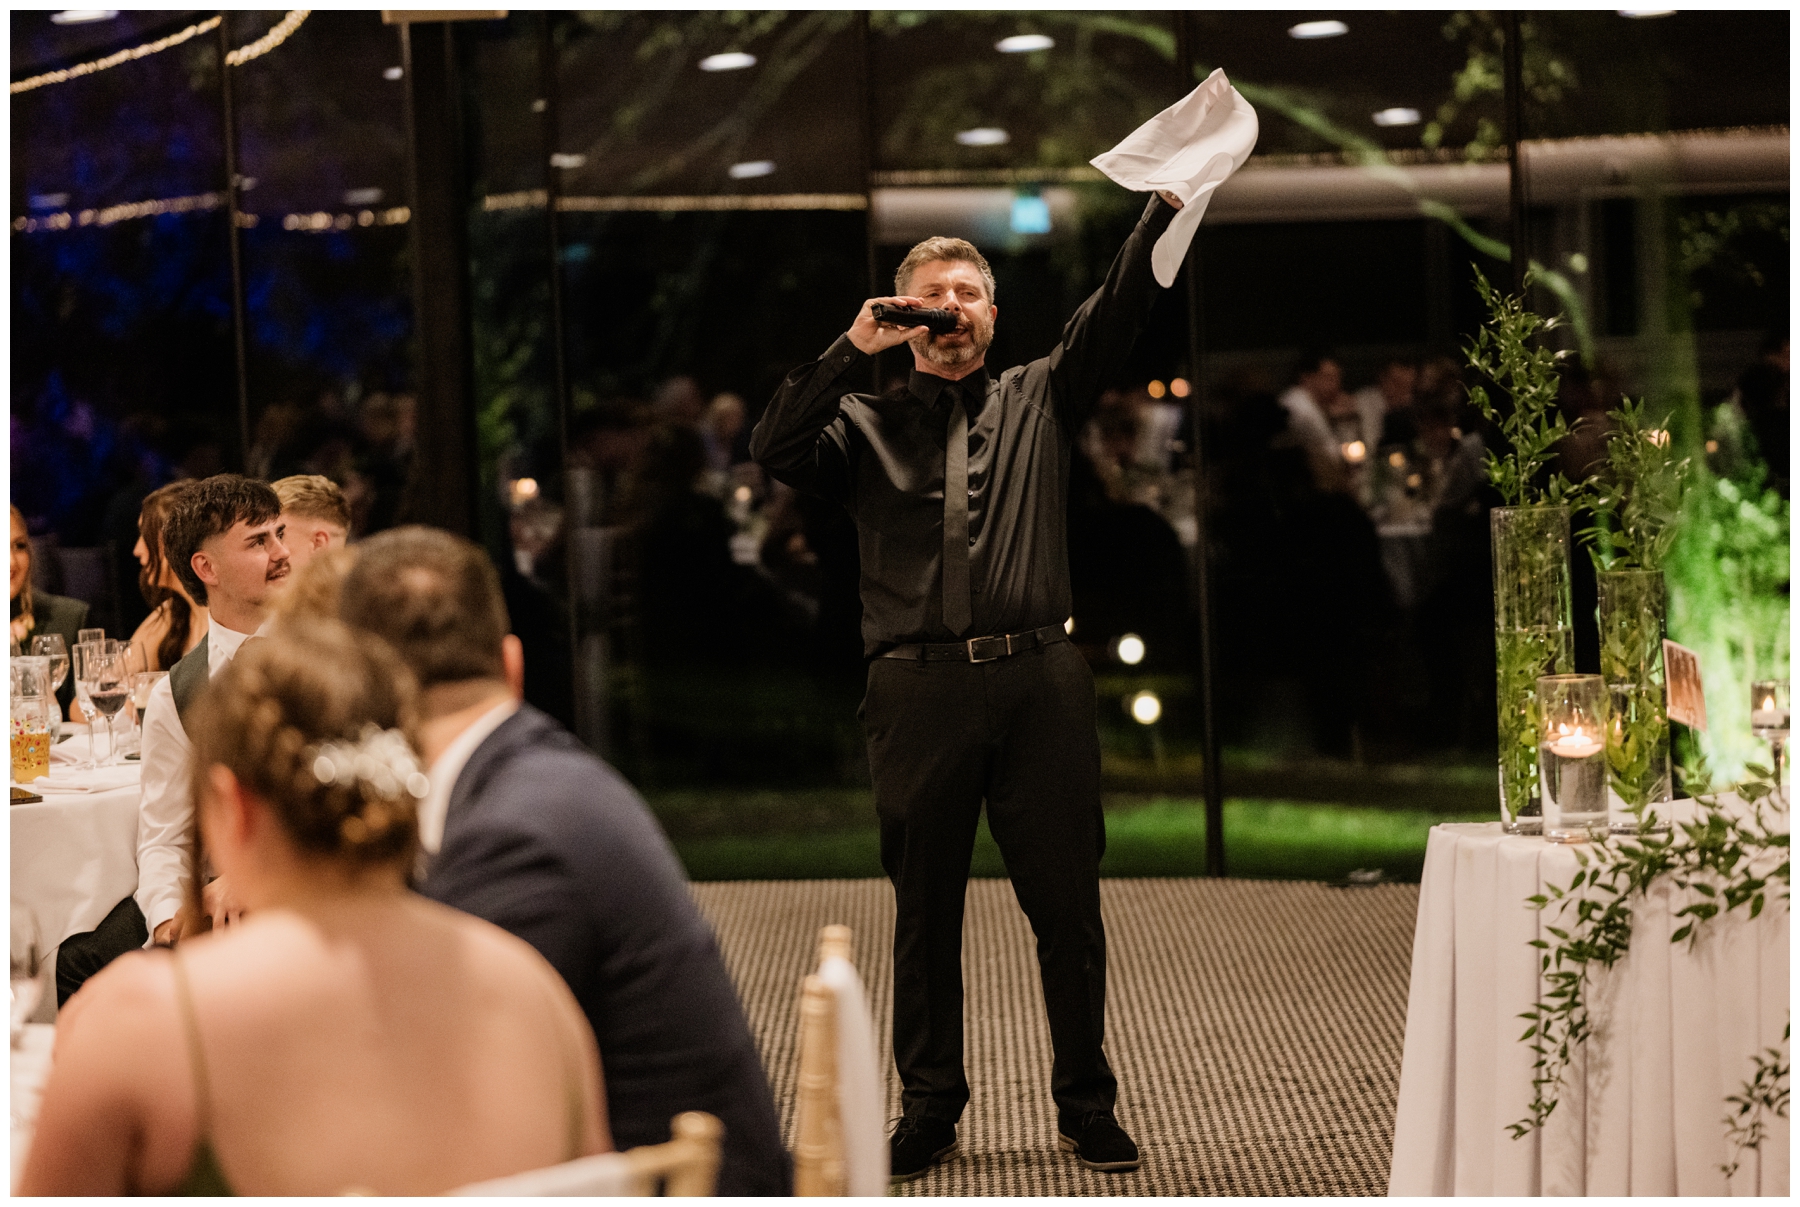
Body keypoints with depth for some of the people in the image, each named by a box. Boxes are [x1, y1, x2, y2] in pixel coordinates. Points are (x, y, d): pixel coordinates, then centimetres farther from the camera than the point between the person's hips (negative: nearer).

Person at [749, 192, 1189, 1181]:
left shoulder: (1039, 401, 15)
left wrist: (1165, 207, -7)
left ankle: (1086, 1104, 15)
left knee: (1067, 904, 3)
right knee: (925, 911, 7)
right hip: (919, 691, 0)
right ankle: (928, 1108, 18)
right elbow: (775, 451, -4)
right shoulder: (864, 424, 13)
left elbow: (1115, 314, 4)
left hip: (1038, 683, 1)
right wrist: (852, 351, -6)